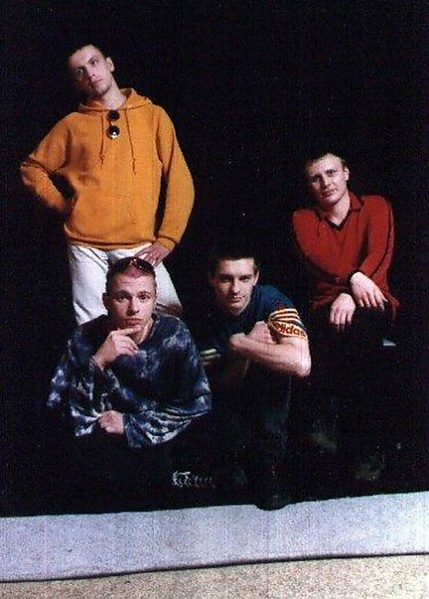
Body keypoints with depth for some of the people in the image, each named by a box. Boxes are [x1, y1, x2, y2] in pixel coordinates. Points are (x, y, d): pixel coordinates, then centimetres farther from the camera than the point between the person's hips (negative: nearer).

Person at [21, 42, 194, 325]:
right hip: (86, 244, 1)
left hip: (140, 244, 0)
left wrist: (167, 239, -3)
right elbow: (32, 168, 20)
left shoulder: (153, 115, 8)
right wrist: (63, 204, 5)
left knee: (173, 316, -9)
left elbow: (179, 180, 5)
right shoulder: (72, 124, 11)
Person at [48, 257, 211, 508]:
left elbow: (198, 401, -10)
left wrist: (131, 425, -16)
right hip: (108, 441, -1)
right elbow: (71, 414, -18)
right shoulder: (85, 339, -12)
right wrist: (98, 362, -33)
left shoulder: (174, 333, -11)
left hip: (165, 438, 1)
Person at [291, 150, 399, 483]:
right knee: (331, 331, -37)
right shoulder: (303, 218, 15)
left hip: (371, 303, -1)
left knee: (360, 326, -37)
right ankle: (327, 417, -27)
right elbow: (315, 256, -5)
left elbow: (380, 253, -5)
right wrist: (352, 278, -26)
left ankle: (367, 446, -31)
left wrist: (351, 295, -23)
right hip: (327, 304, 1)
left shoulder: (376, 206, 12)